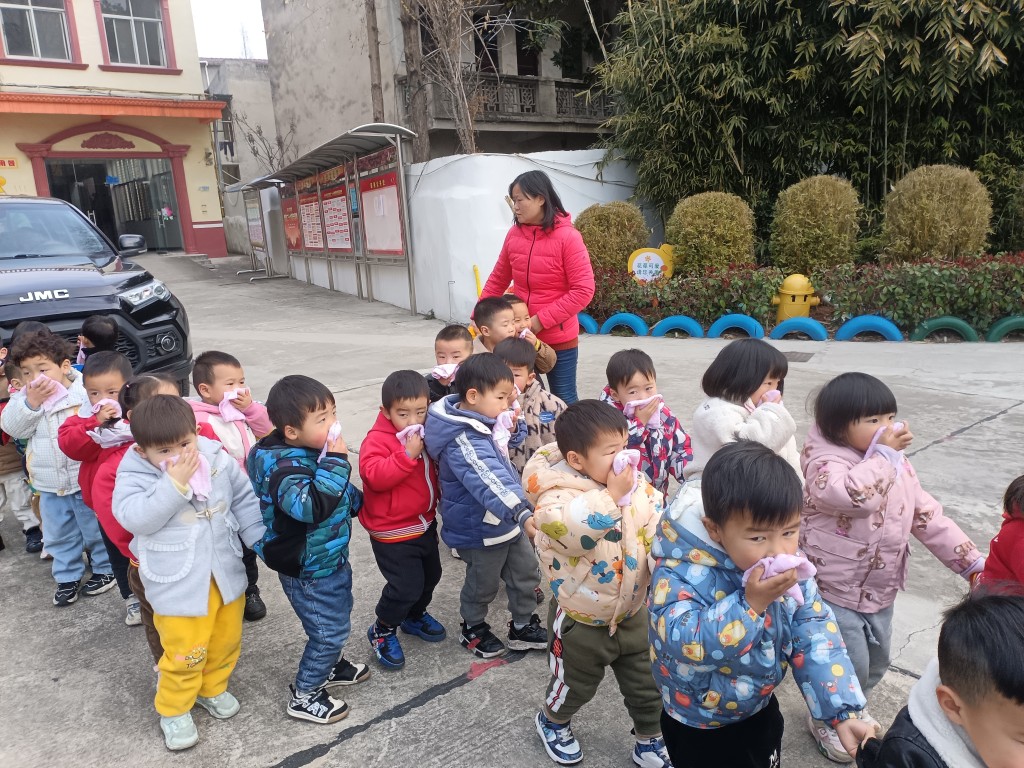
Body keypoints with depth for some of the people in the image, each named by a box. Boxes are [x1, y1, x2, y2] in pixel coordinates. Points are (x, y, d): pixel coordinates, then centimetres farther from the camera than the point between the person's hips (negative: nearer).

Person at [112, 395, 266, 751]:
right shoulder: (134, 475, -14)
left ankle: (212, 689, 45)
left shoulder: (218, 460, -6)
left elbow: (244, 500, 4)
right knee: (185, 652, 3)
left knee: (226, 639, 19)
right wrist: (175, 482, -32)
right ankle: (173, 710, 29)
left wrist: (260, 540, 2)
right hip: (178, 583, -4)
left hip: (225, 571, 4)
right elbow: (135, 518, -28)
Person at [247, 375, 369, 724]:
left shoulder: (308, 451, -2)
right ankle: (304, 696, 24)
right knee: (330, 630, 4)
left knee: (337, 620, 26)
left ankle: (329, 666, 50)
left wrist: (358, 500, 26)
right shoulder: (285, 467, -32)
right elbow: (313, 506, -47)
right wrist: (335, 460, -43)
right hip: (307, 570, -9)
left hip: (329, 558, 9)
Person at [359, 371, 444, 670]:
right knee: (406, 585, -7)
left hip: (424, 523, 8)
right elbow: (376, 477, -35)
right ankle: (382, 632, 19)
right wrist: (408, 454, -38)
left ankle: (414, 616, 47)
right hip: (393, 532, -8)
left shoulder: (424, 435, 3)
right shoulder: (377, 440, -20)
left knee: (430, 575, 21)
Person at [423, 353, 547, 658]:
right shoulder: (463, 440, -33)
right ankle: (473, 629, 40)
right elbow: (489, 480, -48)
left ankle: (523, 626, 38)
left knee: (526, 573, 19)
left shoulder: (479, 423, -1)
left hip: (506, 521, 9)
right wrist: (522, 513, -56)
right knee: (483, 584, 14)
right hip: (481, 529, -9)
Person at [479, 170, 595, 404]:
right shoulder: (514, 234, 0)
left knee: (563, 400, 8)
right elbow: (497, 280, 11)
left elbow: (583, 291, -17)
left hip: (559, 339, -4)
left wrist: (541, 320, -19)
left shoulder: (567, 237, -13)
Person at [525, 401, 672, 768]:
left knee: (647, 685, 20)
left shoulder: (636, 484, -9)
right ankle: (552, 721, 52)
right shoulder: (557, 495, -27)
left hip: (632, 613, 5)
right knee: (575, 684, 21)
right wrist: (611, 495, -40)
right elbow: (574, 532, -47)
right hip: (581, 621, -4)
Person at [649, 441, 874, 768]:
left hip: (762, 710, 5)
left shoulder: (790, 570, -15)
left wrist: (843, 711, -19)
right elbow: (684, 643, -40)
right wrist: (750, 604, -44)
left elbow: (816, 638, -12)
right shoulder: (681, 572, -32)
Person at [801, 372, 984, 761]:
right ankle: (826, 720, 30)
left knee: (875, 662, 23)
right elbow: (856, 495, -44)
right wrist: (882, 452, -30)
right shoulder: (825, 463, -23)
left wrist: (971, 561, 4)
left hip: (880, 592, 8)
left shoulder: (898, 466, 2)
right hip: (835, 594, -7)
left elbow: (927, 516, 8)